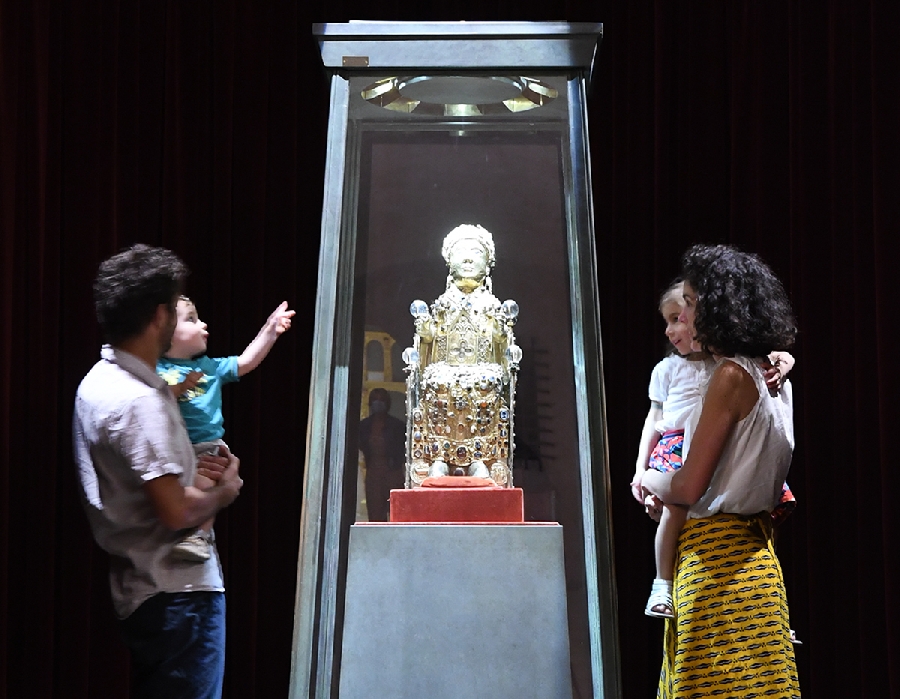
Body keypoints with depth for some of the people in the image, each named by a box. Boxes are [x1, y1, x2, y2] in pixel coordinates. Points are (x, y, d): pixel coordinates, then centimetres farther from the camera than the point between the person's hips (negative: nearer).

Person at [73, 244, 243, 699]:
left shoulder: (99, 383, 11)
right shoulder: (141, 400, -21)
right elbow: (176, 511, -25)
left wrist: (189, 466, 10)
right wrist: (225, 491, -6)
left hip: (139, 589, 10)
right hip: (178, 592, -10)